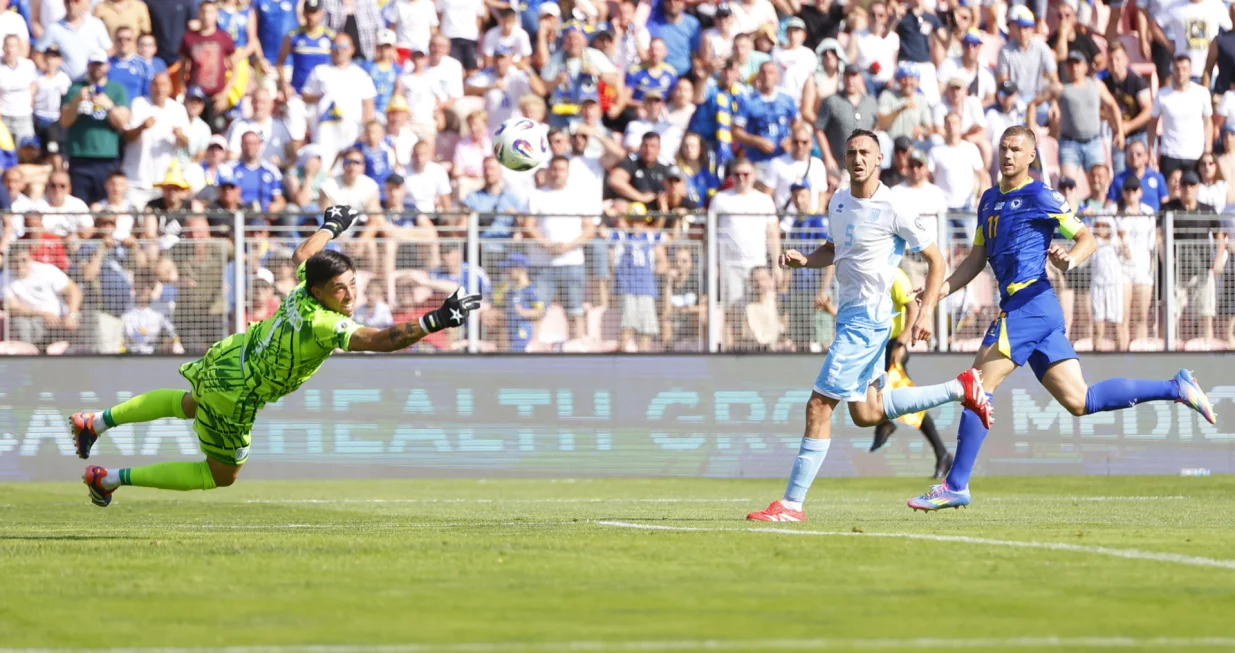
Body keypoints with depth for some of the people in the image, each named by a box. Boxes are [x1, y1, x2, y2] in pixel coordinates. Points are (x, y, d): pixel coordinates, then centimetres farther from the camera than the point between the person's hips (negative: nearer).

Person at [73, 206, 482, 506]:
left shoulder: (303, 289, -11)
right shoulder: (326, 325, -33)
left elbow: (303, 254, 13)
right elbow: (382, 341, -44)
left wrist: (331, 226, 30)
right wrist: (435, 322, -47)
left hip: (229, 354, 8)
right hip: (235, 395, -8)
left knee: (190, 404, 40)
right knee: (222, 476, 11)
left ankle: (96, 423, 45)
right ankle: (111, 479, 14)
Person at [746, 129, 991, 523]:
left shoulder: (894, 210, -13)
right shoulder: (838, 202, 9)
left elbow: (936, 259, -6)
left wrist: (926, 312, -15)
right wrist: (804, 260, 5)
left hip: (868, 317, -9)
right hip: (849, 313, 9)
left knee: (819, 405, -11)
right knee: (866, 414, 15)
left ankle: (792, 504, -7)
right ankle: (961, 389, 26)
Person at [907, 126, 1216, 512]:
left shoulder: (1039, 196, -3)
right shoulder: (990, 200, 21)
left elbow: (1087, 238, -3)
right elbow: (977, 259, 25)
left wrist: (1071, 260, -23)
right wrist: (944, 288, 12)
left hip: (1030, 303, -9)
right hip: (1016, 306, 9)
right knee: (1079, 402, 6)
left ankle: (957, 485, -7)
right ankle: (1177, 389, 12)